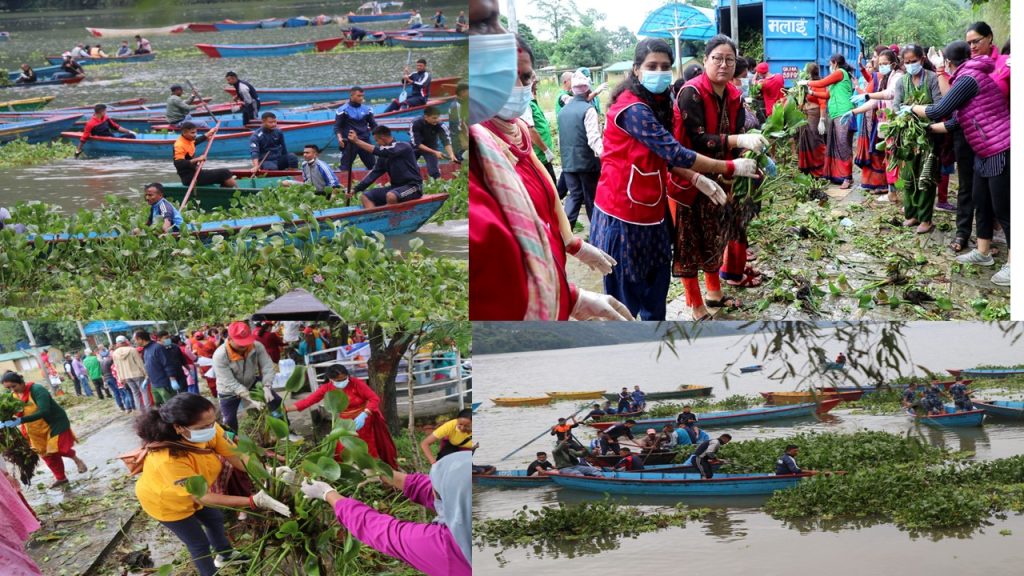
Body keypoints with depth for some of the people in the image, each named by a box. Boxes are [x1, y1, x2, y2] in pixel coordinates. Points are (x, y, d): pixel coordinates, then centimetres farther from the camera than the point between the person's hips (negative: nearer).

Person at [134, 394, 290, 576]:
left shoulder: (207, 428, -31)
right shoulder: (169, 459, -47)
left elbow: (236, 457, -24)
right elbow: (202, 497, -40)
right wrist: (255, 501, -45)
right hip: (165, 500, -7)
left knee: (215, 519, 27)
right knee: (199, 543, 10)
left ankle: (224, 555, 56)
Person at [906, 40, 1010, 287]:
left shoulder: (968, 78, -16)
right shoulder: (970, 78, 16)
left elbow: (939, 111, -17)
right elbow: (955, 122, 18)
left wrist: (912, 108, 0)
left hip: (1000, 152, -10)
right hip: (985, 153, 10)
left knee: (1002, 210, -5)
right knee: (982, 204, 16)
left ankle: (1012, 264, 1)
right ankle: (982, 253, 27)